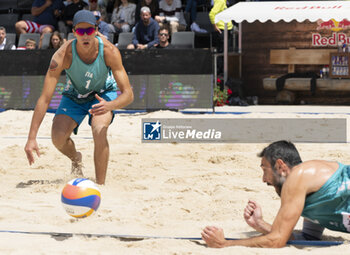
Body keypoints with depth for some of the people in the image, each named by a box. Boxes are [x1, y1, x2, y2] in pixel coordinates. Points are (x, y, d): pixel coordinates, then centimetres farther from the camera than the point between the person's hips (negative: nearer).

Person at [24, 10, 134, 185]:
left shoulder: (109, 51, -31)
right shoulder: (63, 55, -32)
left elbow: (128, 94, -30)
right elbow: (45, 98, -31)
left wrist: (109, 106, -53)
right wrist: (32, 137, -38)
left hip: (103, 93, -1)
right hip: (74, 96, 1)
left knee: (99, 130, -30)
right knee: (58, 138, -18)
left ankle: (100, 185, -19)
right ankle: (75, 159, 20)